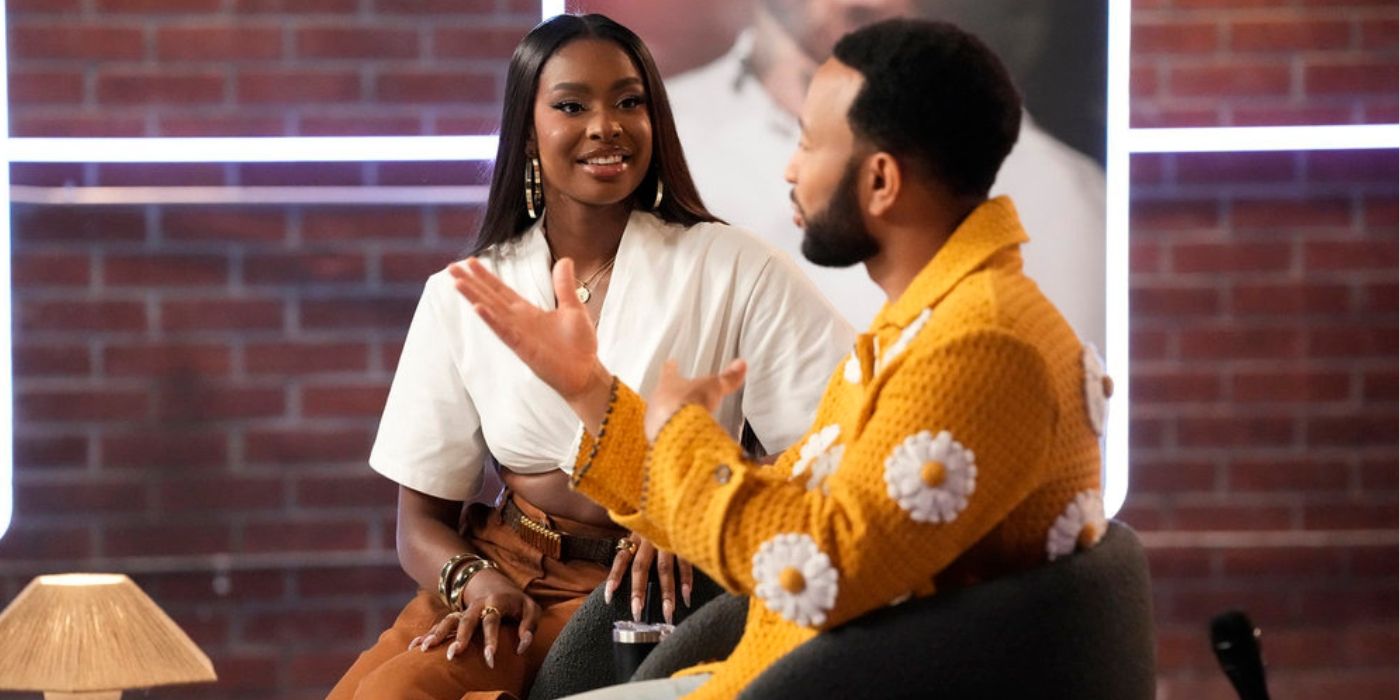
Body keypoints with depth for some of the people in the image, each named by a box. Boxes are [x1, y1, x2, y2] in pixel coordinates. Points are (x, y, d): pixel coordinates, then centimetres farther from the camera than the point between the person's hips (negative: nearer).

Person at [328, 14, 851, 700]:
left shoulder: (733, 272, -2)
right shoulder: (460, 297, 7)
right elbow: (421, 521, 9)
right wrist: (474, 580, -14)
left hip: (646, 593, -4)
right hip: (501, 573, 4)